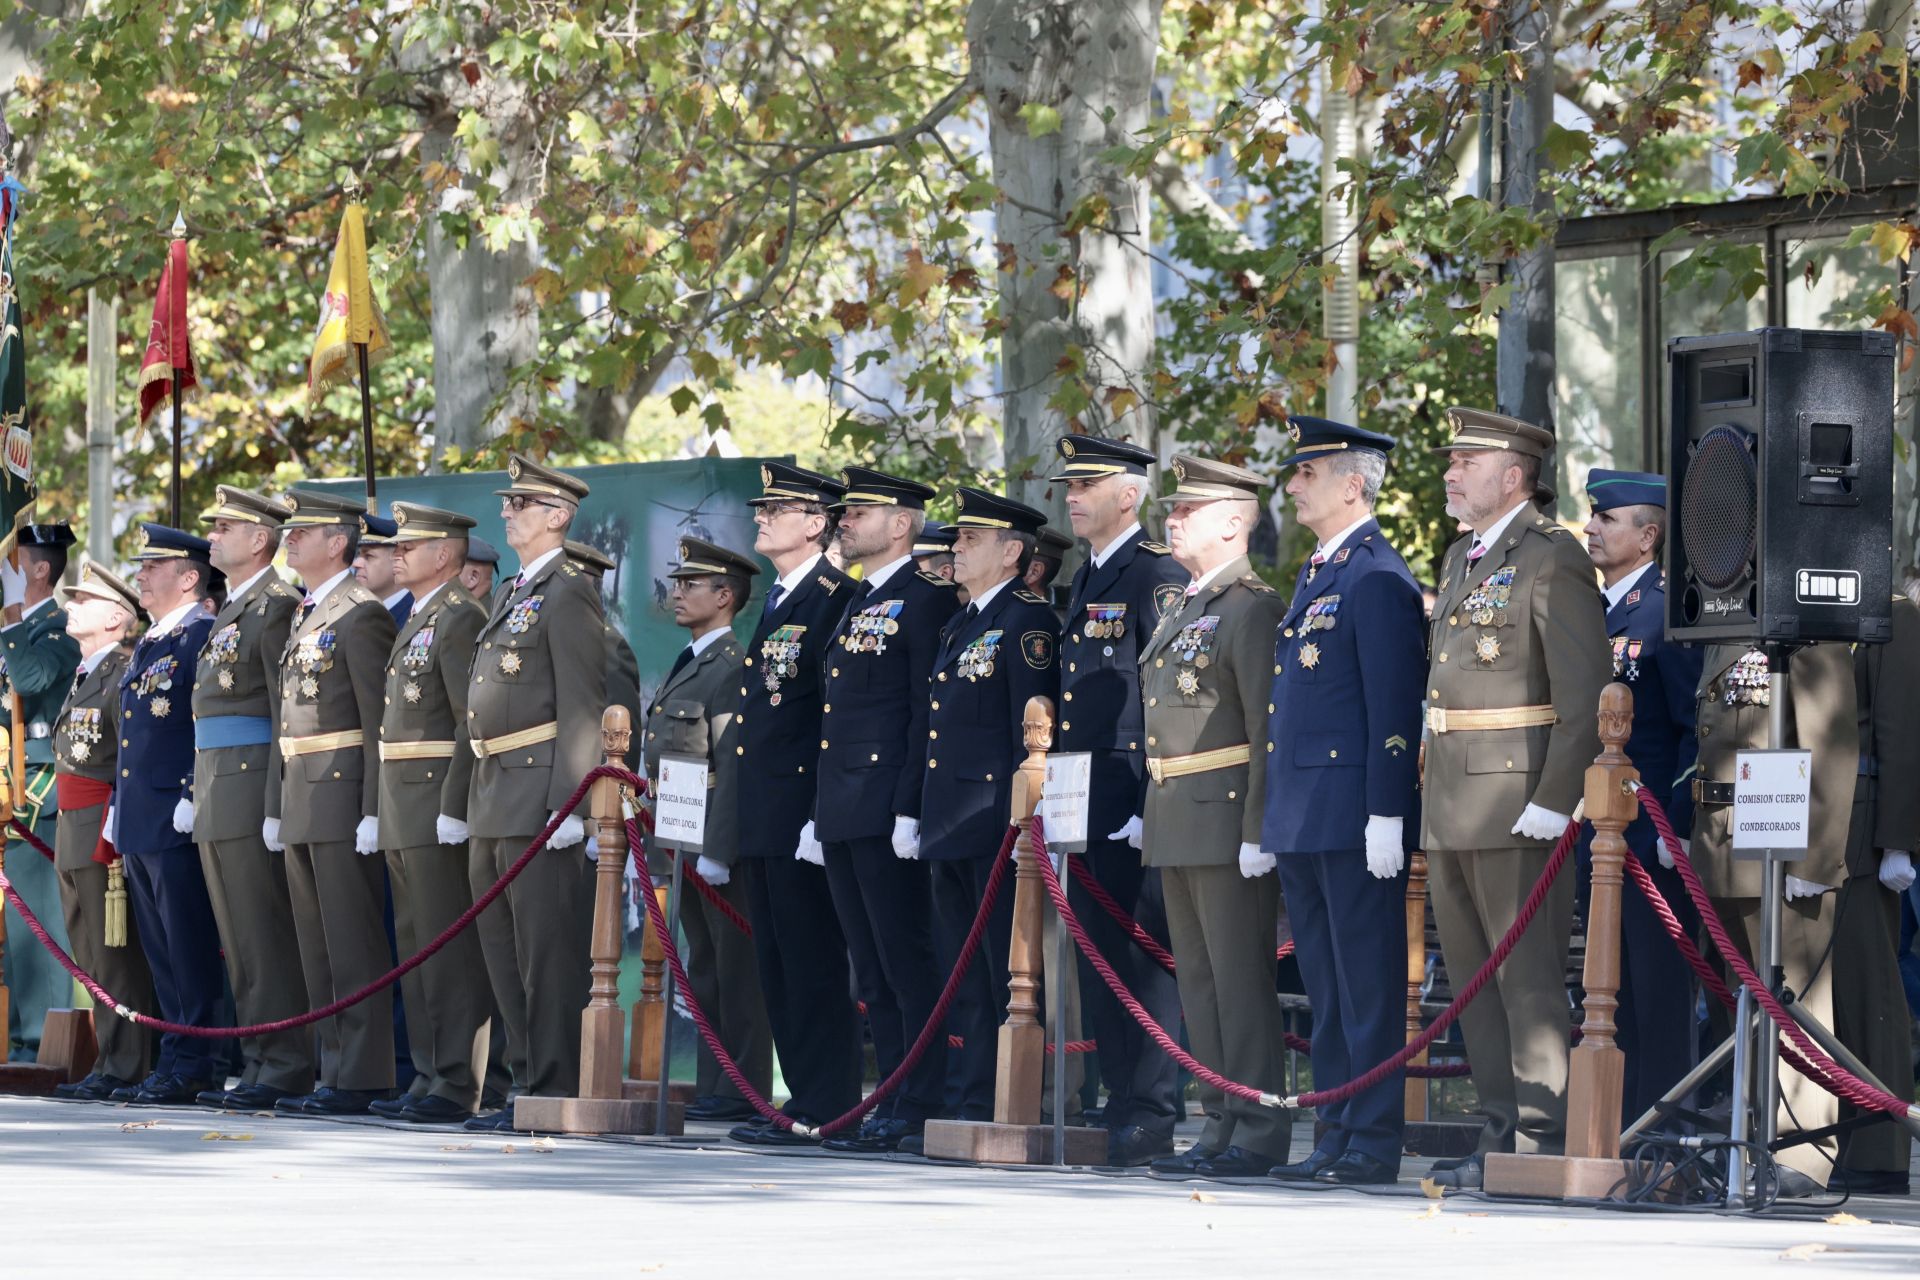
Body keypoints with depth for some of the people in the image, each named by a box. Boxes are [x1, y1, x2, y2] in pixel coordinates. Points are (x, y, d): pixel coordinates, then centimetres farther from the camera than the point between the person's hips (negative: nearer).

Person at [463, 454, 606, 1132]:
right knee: (503, 949, 12)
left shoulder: (569, 594, -10)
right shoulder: (511, 594, 19)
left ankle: (557, 1090, -5)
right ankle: (532, 1080, 18)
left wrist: (569, 803, -21)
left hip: (540, 796, -10)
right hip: (494, 798, 10)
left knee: (546, 949, -7)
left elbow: (581, 708, -16)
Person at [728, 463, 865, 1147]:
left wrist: (824, 808, -19)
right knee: (777, 965, 11)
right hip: (761, 820, 10)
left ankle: (822, 1107, -6)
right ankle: (805, 1098, 15)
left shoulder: (836, 597, -10)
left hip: (802, 809, -10)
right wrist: (746, 810, 20)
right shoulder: (777, 602, 19)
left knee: (813, 962, -7)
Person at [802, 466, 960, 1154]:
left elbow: (929, 714, -15)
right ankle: (895, 1102, 13)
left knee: (908, 963, -8)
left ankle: (920, 1107, -6)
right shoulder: (856, 603, 20)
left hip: (886, 813, -10)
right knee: (872, 971, 10)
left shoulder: (924, 600, -8)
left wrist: (910, 811, -20)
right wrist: (819, 813, 20)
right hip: (841, 815, 10)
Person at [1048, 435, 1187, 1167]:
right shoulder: (1086, 581, 19)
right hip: (1088, 805, 9)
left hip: (1134, 803, -9)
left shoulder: (1157, 577, -9)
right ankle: (1123, 1103, 15)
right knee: (1098, 959, 10)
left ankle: (1152, 1116, -7)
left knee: (1143, 957, -8)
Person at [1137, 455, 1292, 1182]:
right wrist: (1151, 810, 18)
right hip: (1177, 823, 10)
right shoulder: (1183, 611, 18)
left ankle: (1259, 1134, -4)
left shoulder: (1253, 608, -11)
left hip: (1229, 821, -10)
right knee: (1199, 982, 11)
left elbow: (1269, 729, -16)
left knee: (1240, 979, -7)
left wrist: (1258, 829, -21)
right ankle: (1222, 1126, 15)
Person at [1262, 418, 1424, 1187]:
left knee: (1368, 986, -6)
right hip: (1301, 821, 10)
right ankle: (1338, 1136, 14)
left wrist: (1385, 815, -20)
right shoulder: (1315, 576, 19)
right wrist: (1272, 817, 20)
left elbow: (1394, 705, -16)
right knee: (1326, 990, 11)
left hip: (1354, 817, -10)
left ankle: (1375, 1143, -4)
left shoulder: (1377, 577, -10)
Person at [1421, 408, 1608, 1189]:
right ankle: (1502, 1135, 15)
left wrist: (1555, 801, -20)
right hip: (1451, 813, 9)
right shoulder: (1460, 561, 18)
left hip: (1518, 806, -9)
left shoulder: (1552, 561, -10)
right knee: (1473, 979, 10)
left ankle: (1543, 1143, -4)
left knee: (1528, 977, -6)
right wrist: (1435, 796, 18)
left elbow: (1585, 695, -15)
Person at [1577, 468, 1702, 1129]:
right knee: (1610, 994, 11)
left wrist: (1678, 828, -18)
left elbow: (1697, 727, -13)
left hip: (1653, 835, -8)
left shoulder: (1670, 610, -9)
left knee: (1659, 992, -5)